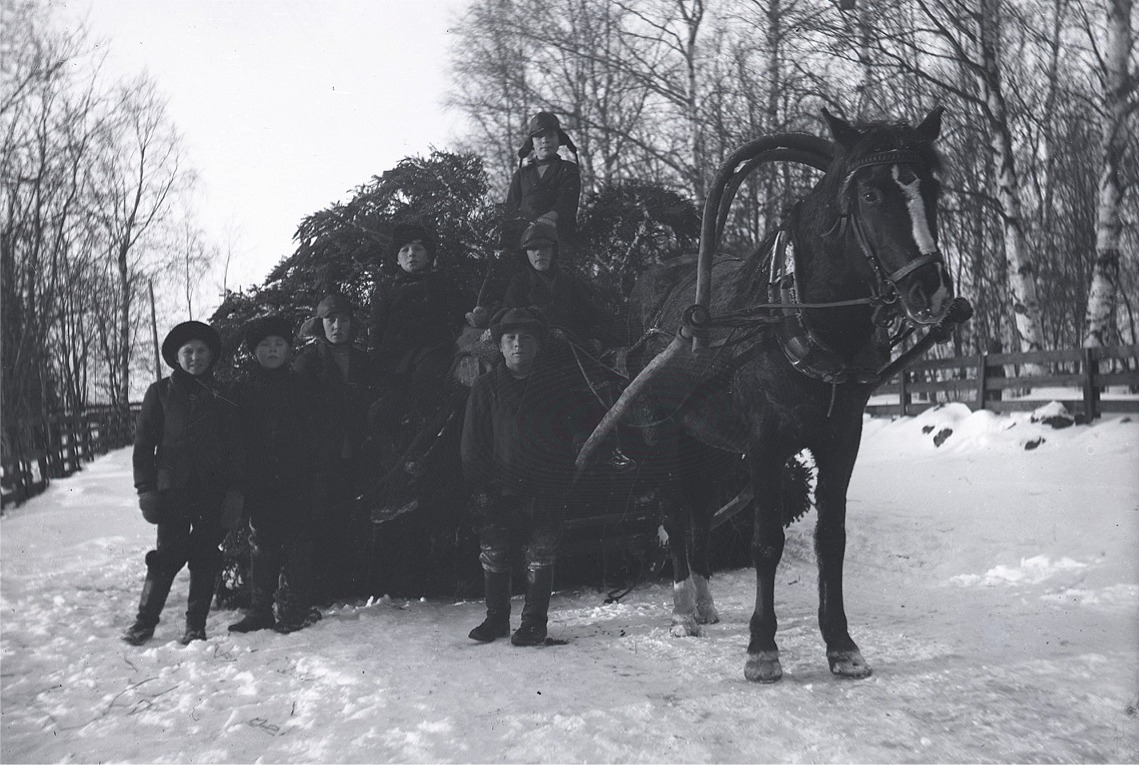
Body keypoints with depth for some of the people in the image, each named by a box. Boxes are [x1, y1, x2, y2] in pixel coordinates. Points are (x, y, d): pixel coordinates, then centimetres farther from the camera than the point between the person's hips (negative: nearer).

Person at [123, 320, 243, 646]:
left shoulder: (223, 395, 10)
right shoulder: (160, 393, 8)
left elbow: (236, 446, 7)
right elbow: (143, 444, 6)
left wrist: (235, 490, -2)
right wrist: (146, 488, -3)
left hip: (214, 489, 1)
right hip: (173, 487, -1)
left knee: (205, 557, 3)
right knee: (167, 554, -5)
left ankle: (196, 625, 11)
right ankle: (145, 620, 8)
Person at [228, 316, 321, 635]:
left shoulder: (300, 386, 7)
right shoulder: (243, 390, 10)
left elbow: (313, 428, 5)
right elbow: (236, 436, 7)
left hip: (296, 480, -1)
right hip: (258, 482, 2)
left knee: (297, 543, -3)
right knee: (262, 545, 6)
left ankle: (295, 609, 2)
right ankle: (260, 610, 13)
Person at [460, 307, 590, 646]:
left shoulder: (555, 383, 5)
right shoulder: (486, 386, 6)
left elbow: (576, 430, 8)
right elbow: (471, 443, 6)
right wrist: (478, 486, -1)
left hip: (546, 488, -1)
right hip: (500, 487, 1)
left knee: (540, 558, 1)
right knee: (493, 554, 5)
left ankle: (534, 621, 14)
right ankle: (496, 618, 22)